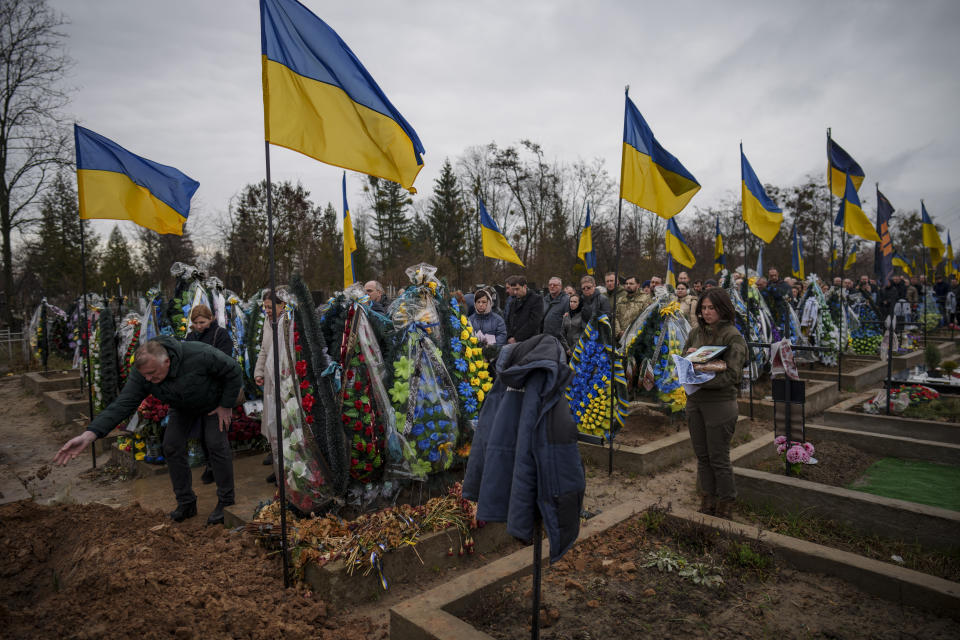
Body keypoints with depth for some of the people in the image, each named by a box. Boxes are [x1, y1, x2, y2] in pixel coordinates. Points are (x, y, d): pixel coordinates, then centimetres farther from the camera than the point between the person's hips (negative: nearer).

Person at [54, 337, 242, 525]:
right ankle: (186, 503, 12)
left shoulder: (199, 355, -42)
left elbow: (234, 372, -30)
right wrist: (89, 435, -47)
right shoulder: (141, 375, -28)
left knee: (216, 444, -14)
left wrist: (226, 406, -22)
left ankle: (225, 502, 0)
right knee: (172, 446, -3)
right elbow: (122, 405, -34)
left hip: (213, 401, -5)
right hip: (183, 407, 5)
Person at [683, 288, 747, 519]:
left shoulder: (732, 336, -8)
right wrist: (688, 355, -7)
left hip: (720, 402, -6)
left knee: (718, 458, 2)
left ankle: (725, 505, 18)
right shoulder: (696, 333, 9)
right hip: (694, 400, 6)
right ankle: (707, 501, 25)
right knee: (702, 456, 13)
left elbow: (732, 374, -15)